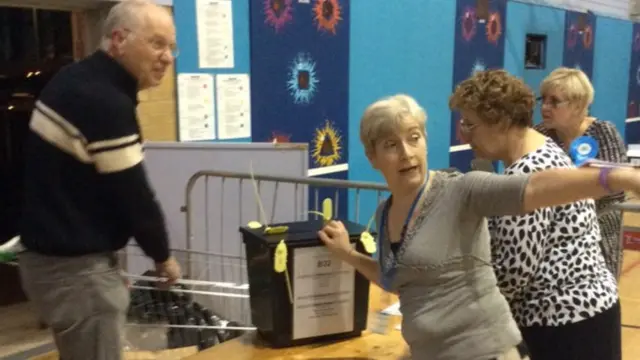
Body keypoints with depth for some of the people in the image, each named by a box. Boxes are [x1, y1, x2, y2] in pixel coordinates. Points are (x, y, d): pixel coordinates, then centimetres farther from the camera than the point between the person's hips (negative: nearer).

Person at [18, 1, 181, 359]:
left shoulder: (75, 80, 8)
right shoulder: (105, 103, -23)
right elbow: (133, 195, -18)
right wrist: (163, 256, -1)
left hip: (52, 253, 10)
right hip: (76, 267, -10)